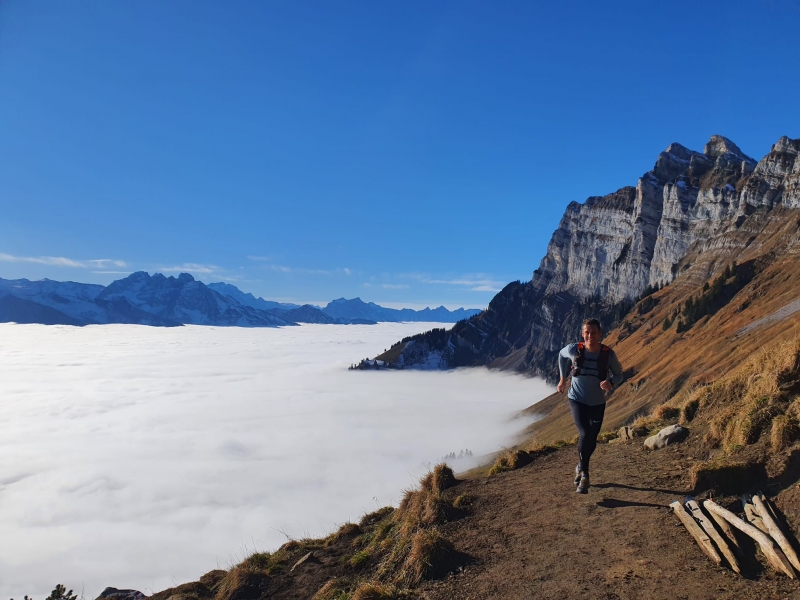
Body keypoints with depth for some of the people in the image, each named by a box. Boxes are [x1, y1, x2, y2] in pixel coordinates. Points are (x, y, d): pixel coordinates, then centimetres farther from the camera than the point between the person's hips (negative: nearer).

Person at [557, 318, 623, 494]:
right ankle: (584, 475, -8)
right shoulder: (573, 350, -14)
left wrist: (610, 383, -23)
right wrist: (562, 378, 12)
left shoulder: (609, 354, -13)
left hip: (597, 403, 2)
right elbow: (561, 355, 9)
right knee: (584, 435, -21)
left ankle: (581, 467, 42)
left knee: (591, 441, 14)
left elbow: (619, 374, 0)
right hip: (577, 400, -2)